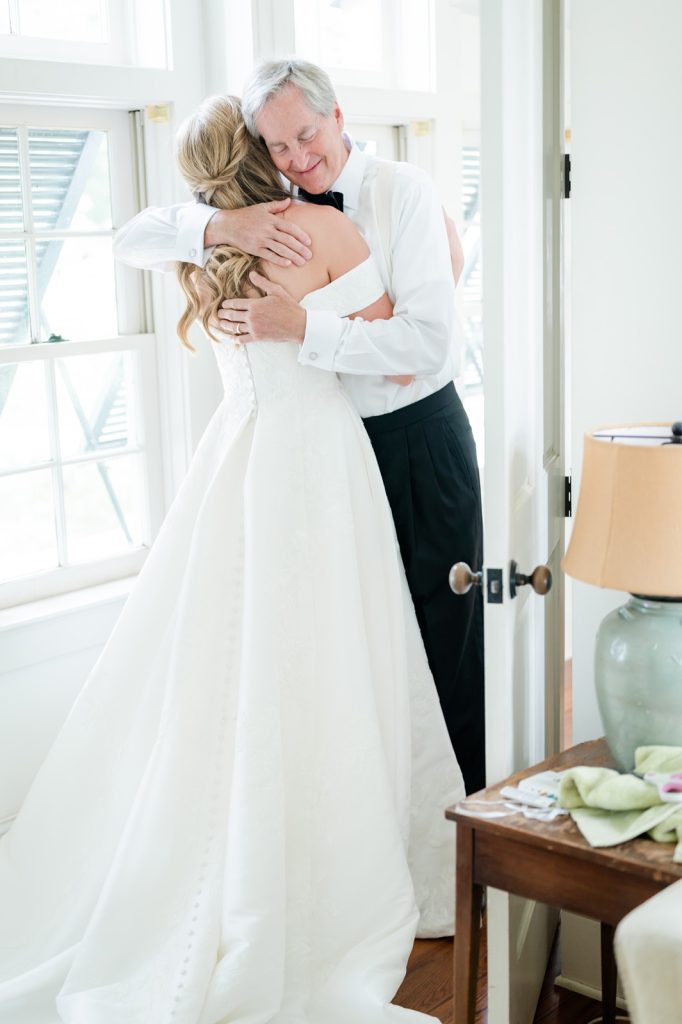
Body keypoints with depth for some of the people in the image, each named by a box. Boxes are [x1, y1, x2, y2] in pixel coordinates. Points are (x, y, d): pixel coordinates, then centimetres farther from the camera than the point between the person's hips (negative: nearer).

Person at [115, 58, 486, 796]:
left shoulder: (401, 191, -12)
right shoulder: (269, 209, 0)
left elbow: (429, 342, -22)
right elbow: (133, 241, -5)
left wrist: (301, 328, -30)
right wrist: (220, 227, -24)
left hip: (420, 438, -3)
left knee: (442, 629, 6)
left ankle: (461, 808, 22)